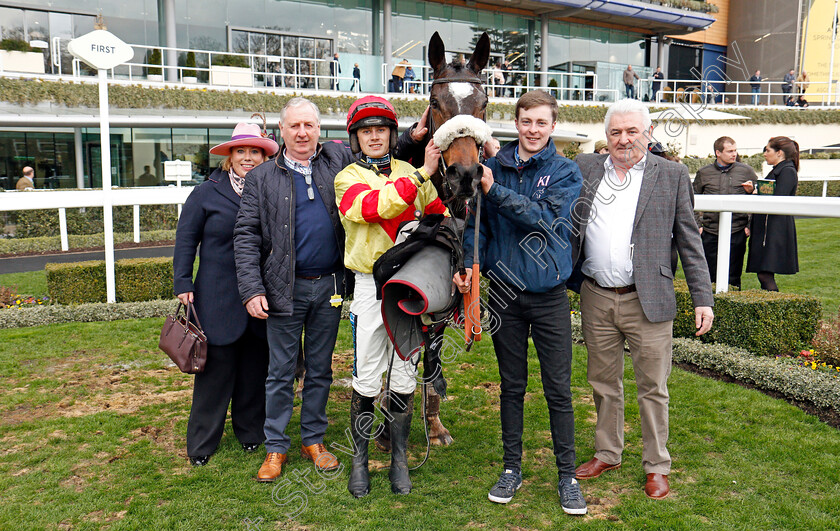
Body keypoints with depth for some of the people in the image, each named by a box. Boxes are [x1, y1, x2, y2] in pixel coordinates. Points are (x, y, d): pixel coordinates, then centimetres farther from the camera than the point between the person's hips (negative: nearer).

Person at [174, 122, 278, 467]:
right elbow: (186, 239, 4)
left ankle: (251, 432, 28)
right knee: (216, 369, 2)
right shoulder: (208, 192, 1)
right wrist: (183, 283, -3)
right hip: (218, 297, -2)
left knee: (256, 368, 11)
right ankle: (202, 444, 16)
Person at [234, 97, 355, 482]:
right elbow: (245, 237, -2)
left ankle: (314, 439, 28)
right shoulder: (263, 178, 1)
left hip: (329, 287, 2)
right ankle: (276, 447, 20)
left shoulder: (338, 159, 5)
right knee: (281, 372, 6)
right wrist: (252, 290, -11)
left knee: (320, 368, 13)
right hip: (285, 288, -2)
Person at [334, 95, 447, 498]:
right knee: (367, 379, 0)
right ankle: (359, 460, 15)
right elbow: (377, 206, -19)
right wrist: (421, 174, -23)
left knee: (403, 378, 8)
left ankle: (399, 460, 20)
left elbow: (440, 216, 21)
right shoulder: (347, 179, 1)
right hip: (371, 285, -3)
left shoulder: (410, 174, 12)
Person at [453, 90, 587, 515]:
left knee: (558, 389, 3)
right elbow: (478, 220, 5)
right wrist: (470, 262, -11)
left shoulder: (566, 172, -3)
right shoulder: (495, 166, 4)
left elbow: (543, 217, -18)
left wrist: (494, 190, -23)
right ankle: (511, 467, 26)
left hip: (549, 294, -2)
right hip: (504, 292, 2)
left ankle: (567, 475, 17)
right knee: (512, 385, 12)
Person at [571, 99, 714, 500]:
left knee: (652, 388, 5)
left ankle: (656, 466, 22)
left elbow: (689, 241, 2)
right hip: (596, 299, 3)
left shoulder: (671, 175, 2)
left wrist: (703, 298, -2)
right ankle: (607, 454, 32)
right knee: (603, 383, 15)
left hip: (647, 301, -2)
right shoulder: (584, 168, 7)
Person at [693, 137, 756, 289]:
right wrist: (697, 225, 4)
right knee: (708, 276, 4)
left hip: (737, 232, -1)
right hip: (709, 232, 1)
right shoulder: (703, 173, 7)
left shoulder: (746, 171, 6)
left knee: (733, 277, 3)